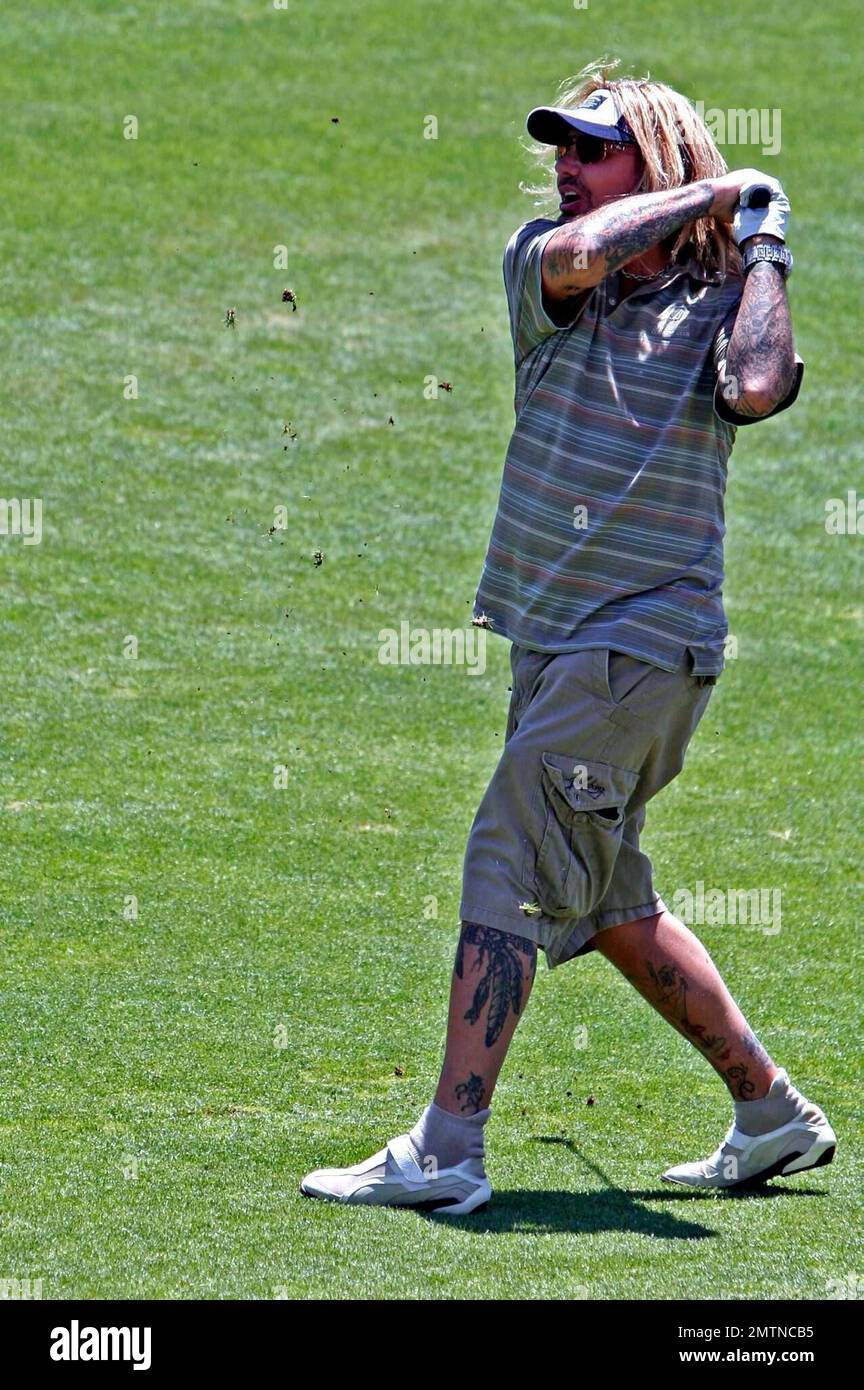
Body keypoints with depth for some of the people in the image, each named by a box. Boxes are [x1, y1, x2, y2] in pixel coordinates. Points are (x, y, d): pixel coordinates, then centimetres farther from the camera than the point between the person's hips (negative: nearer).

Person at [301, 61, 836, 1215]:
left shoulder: (719, 305, -5)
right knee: (609, 905, 15)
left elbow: (757, 387, -28)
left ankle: (446, 1151, -13)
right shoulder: (539, 268, 9)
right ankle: (774, 1114, 27)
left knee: (508, 871, -13)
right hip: (553, 639, 7)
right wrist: (711, 194, -5)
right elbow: (571, 257, -16)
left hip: (644, 643, -7)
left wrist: (764, 245, -14)